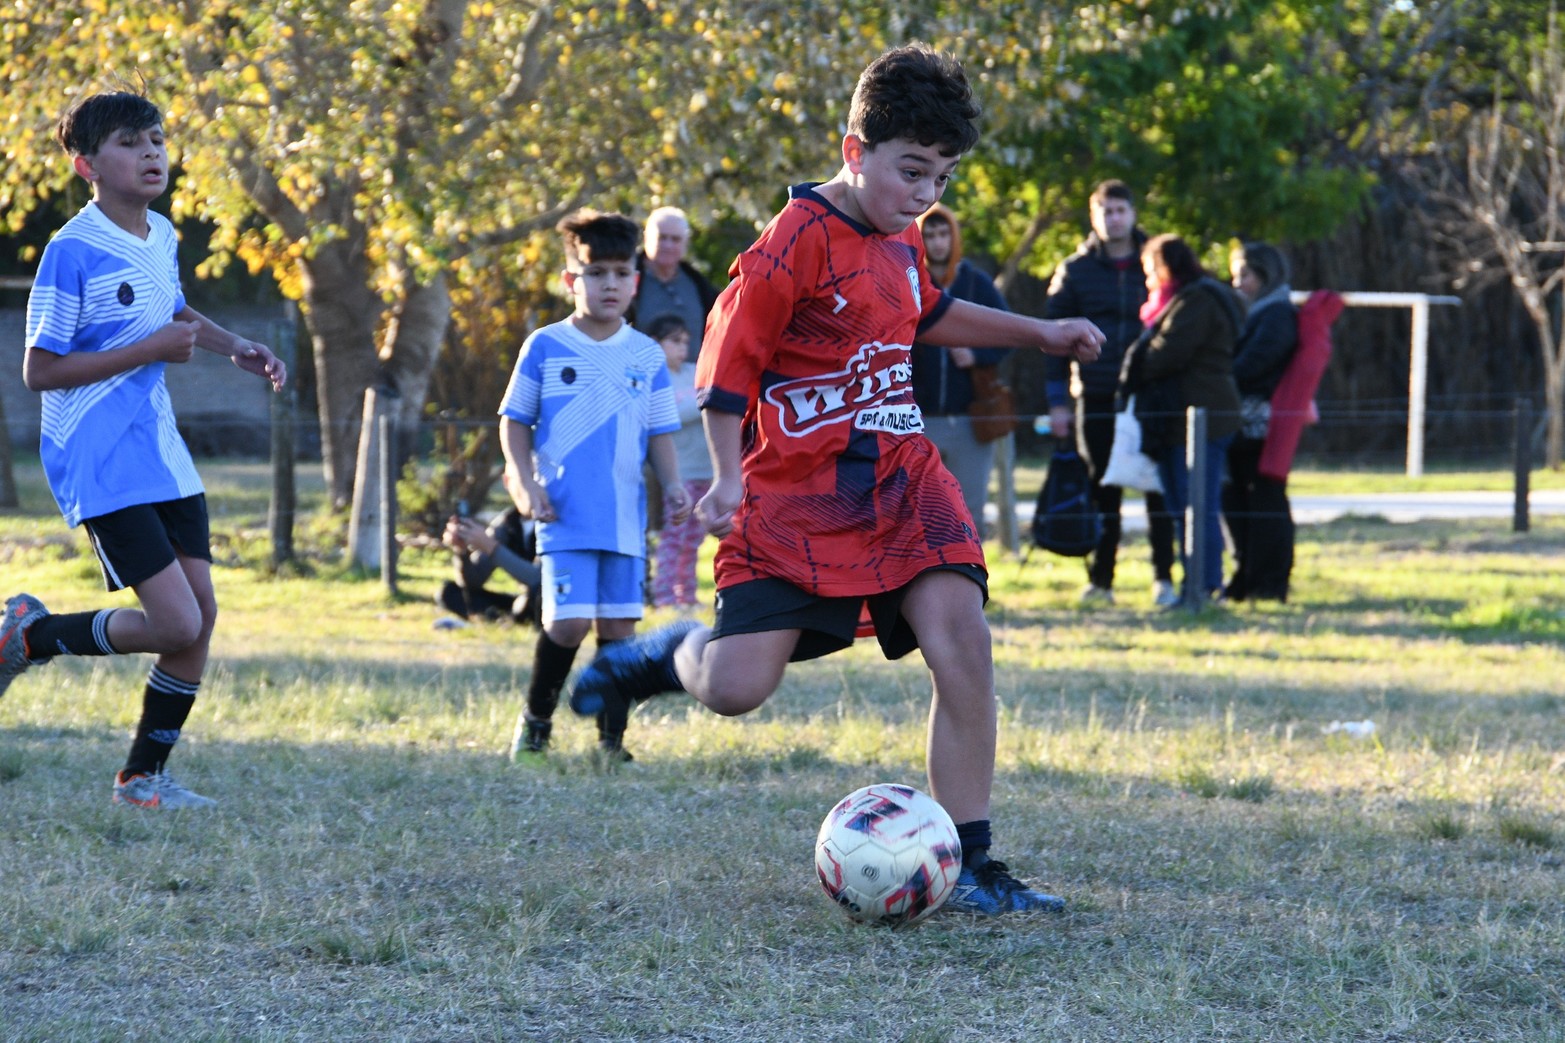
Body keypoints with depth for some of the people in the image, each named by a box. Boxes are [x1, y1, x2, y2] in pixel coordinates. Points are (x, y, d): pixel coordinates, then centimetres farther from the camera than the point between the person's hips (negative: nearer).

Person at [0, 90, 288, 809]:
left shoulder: (161, 237, 9)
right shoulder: (73, 252, -16)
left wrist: (236, 349, 14)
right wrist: (150, 351, -19)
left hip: (161, 454, 8)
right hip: (100, 468, -8)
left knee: (201, 613, 2)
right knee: (175, 623, -14)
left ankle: (143, 776, 15)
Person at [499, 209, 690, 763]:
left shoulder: (647, 356, 9)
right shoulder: (545, 347, 2)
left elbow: (659, 432, 15)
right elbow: (515, 420, 6)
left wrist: (673, 484, -1)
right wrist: (524, 483, -6)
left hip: (626, 517, 3)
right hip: (565, 515, -3)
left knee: (618, 625, 2)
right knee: (569, 621, -13)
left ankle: (612, 738, 11)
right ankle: (535, 722, 8)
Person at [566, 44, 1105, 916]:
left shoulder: (901, 241, 11)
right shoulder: (798, 241, -14)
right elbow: (732, 355, -9)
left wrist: (1038, 333, 34)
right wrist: (728, 479, -14)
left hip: (900, 478, 6)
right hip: (797, 493, -6)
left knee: (963, 641, -14)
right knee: (736, 689, -14)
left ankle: (970, 867, -8)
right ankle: (668, 652, 25)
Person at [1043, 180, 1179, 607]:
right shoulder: (1075, 270, 6)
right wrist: (1057, 401, -2)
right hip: (1097, 397, 0)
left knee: (1159, 489, -2)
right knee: (1102, 491, 4)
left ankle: (1164, 578, 3)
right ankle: (1099, 580, 9)